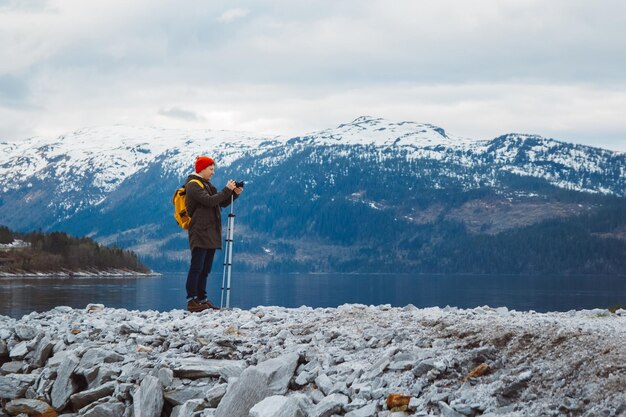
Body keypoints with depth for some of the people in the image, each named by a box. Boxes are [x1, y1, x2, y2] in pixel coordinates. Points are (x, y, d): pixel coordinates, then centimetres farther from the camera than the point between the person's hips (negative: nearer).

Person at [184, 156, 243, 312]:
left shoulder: (207, 184, 22)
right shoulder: (193, 185, -7)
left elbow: (222, 203, 20)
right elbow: (209, 201, -21)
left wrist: (235, 193, 5)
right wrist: (227, 190, -15)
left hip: (211, 233, 9)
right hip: (200, 233, -9)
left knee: (205, 269, 8)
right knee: (196, 267, -12)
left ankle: (201, 300, 11)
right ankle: (191, 300, -13)